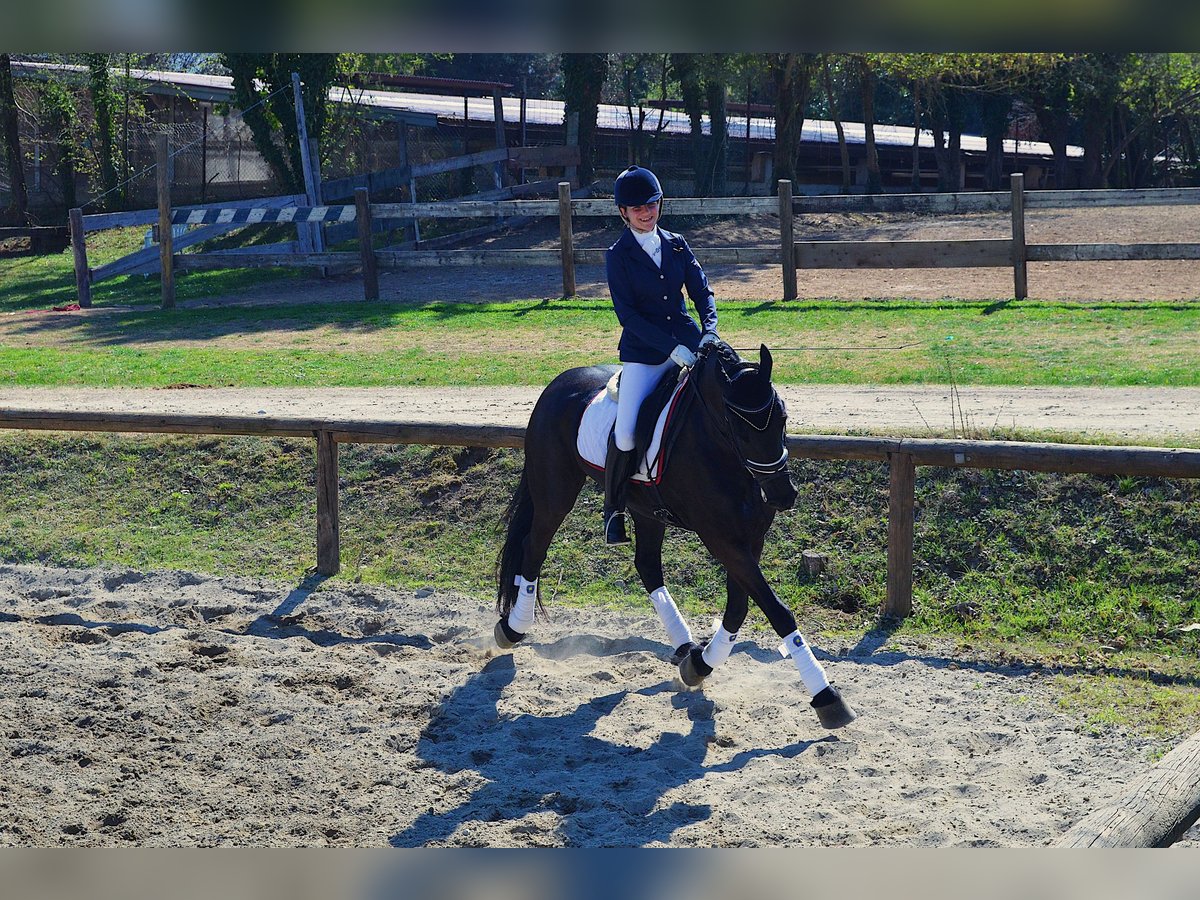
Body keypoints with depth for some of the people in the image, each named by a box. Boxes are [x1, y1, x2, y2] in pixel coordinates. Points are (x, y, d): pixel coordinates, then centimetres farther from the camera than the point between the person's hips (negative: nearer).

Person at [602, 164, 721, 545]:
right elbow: (628, 315, -11)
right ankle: (613, 509, 5)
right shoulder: (618, 256, -3)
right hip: (643, 352, -4)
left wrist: (709, 333, -13)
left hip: (688, 342, 5)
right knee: (625, 434, -19)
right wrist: (672, 348, -20)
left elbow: (702, 292, 7)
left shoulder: (676, 244, 9)